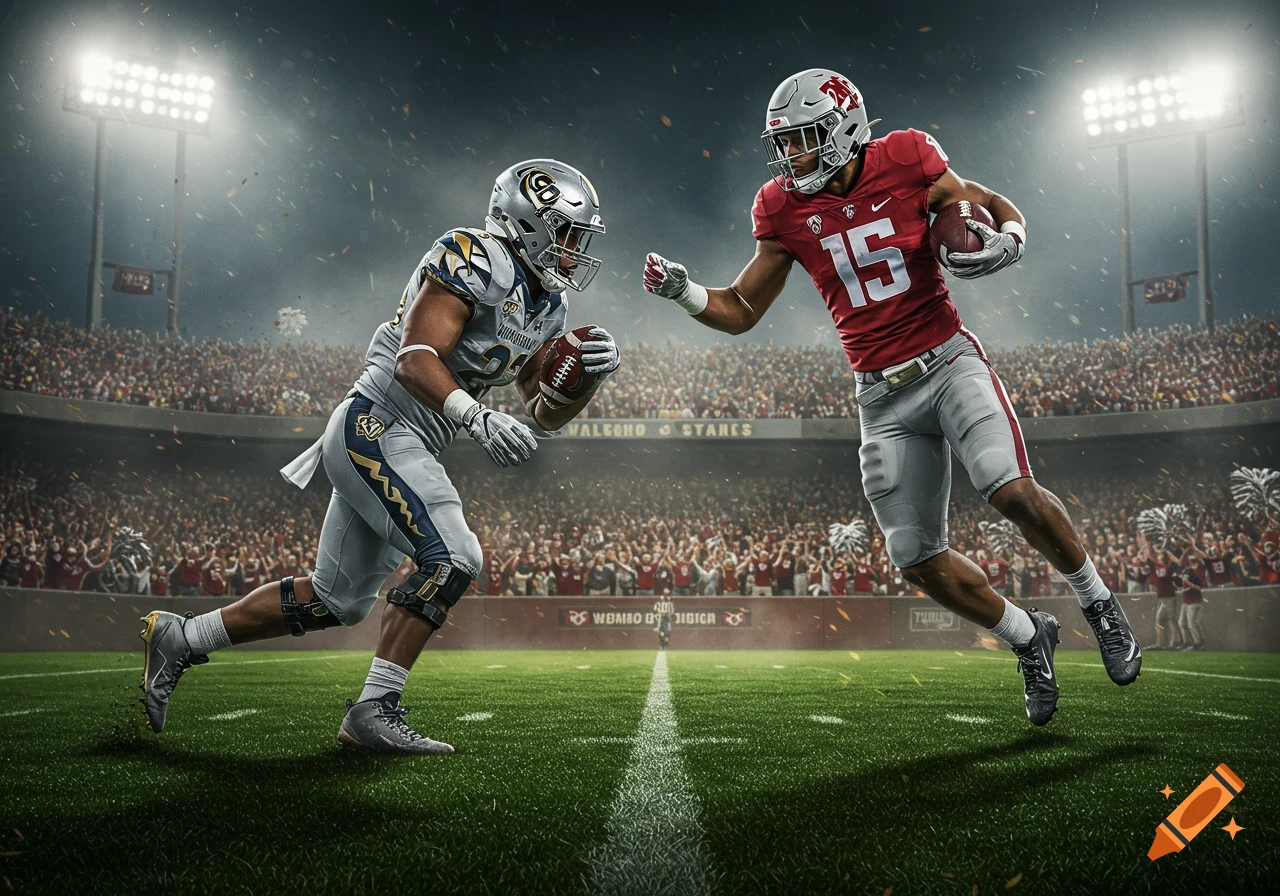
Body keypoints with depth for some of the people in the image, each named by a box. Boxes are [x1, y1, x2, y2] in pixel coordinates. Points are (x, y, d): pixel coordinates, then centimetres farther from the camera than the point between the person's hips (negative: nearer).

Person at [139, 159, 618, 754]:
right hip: (377, 426, -9)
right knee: (452, 558, -20)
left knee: (337, 600, 12)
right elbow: (415, 361, -23)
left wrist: (589, 373, -5)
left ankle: (180, 639, 25)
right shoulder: (473, 263, -13)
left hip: (406, 449, 9)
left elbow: (545, 416, 12)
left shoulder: (544, 308, 14)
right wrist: (478, 418, -37)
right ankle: (374, 710, -9)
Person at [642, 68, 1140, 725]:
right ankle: (1028, 638, 25)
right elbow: (740, 312, 5)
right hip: (882, 396, 3)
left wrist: (1005, 242, -17)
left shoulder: (906, 164, -7)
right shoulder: (784, 209, 0)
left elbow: (998, 208, 6)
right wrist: (682, 291, -12)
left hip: (947, 361, -3)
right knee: (919, 561, 0)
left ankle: (1098, 603, 6)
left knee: (1012, 491, -24)